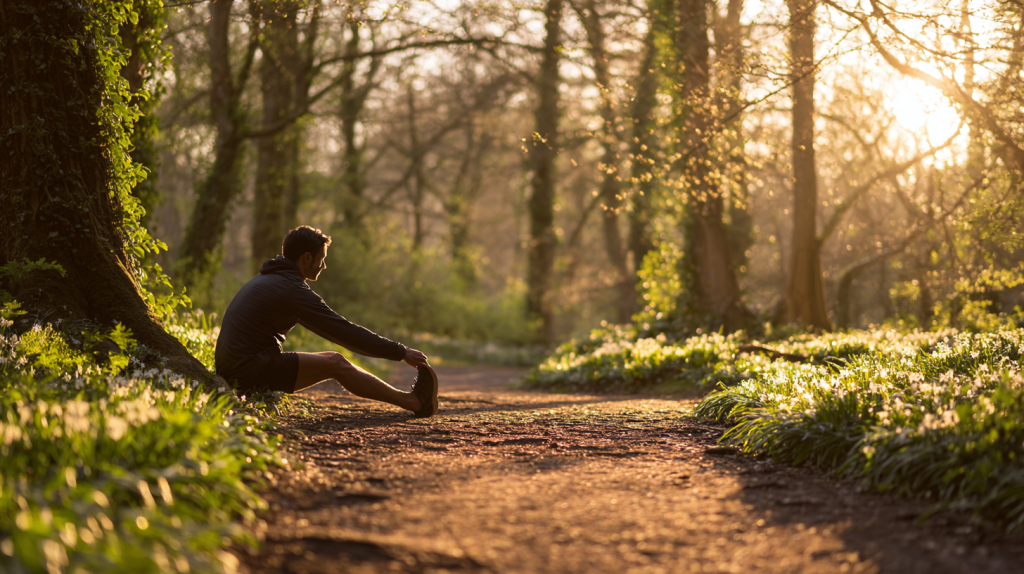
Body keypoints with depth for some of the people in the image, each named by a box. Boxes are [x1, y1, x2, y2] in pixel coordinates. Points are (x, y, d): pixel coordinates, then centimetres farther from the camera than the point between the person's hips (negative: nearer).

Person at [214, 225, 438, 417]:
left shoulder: (267, 279, 18)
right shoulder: (292, 289, -14)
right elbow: (344, 331, -14)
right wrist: (401, 352, -8)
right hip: (251, 371, -10)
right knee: (336, 363, -7)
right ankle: (415, 402, -1)